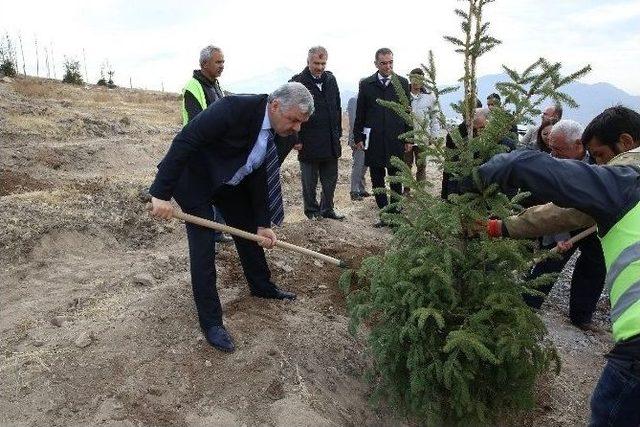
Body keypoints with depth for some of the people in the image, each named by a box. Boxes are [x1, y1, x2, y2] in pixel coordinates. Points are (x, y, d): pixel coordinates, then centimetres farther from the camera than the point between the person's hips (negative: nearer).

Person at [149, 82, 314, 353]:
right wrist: (162, 193, -36)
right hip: (194, 178, -7)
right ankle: (211, 322, 3)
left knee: (249, 231, 15)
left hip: (231, 181, 7)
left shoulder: (279, 130, -9)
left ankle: (262, 287, 37)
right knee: (203, 247, -9)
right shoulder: (235, 108, -33)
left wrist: (263, 224, -8)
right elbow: (184, 142, -34)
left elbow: (261, 176, -4)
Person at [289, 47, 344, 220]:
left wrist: (338, 132, 11)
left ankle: (327, 209, 26)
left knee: (330, 179, 12)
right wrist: (296, 139, -10)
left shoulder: (330, 79, 9)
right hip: (308, 142, -5)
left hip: (331, 141, 5)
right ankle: (312, 211, 24)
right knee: (309, 181, 8)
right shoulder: (297, 82, -7)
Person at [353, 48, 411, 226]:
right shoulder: (366, 84, 4)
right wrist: (358, 137, 3)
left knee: (396, 180, 4)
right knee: (377, 180, 6)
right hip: (373, 141, 1)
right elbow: (360, 113, 7)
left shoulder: (402, 83, 5)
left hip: (396, 140, 0)